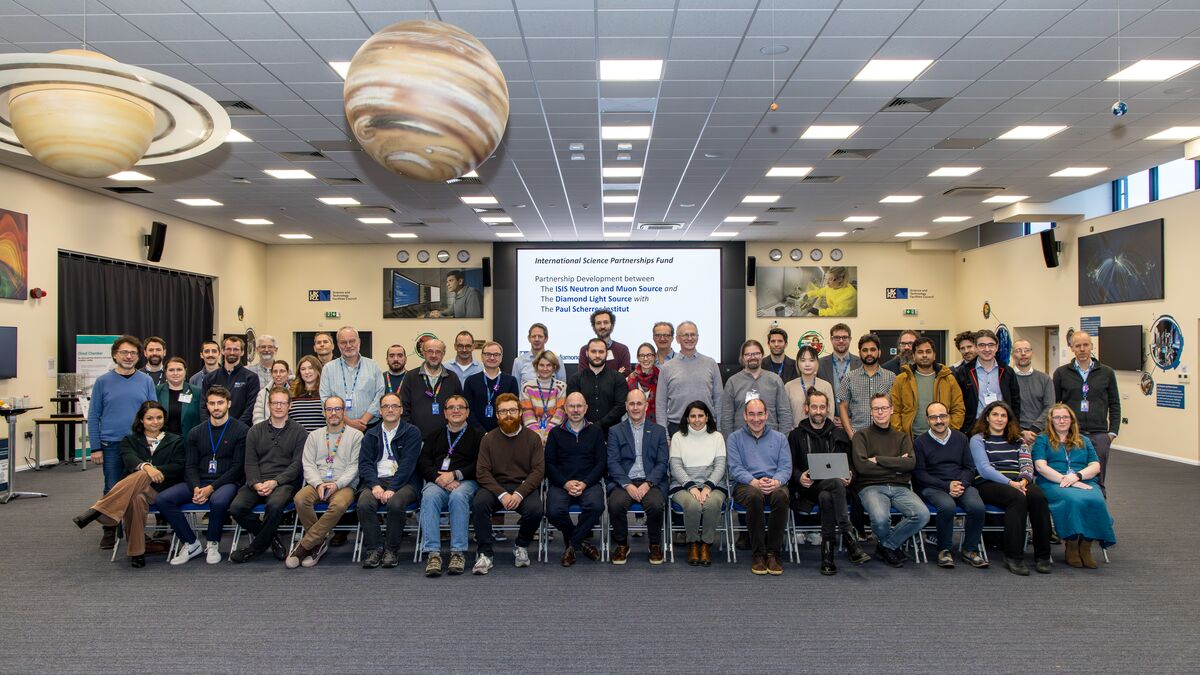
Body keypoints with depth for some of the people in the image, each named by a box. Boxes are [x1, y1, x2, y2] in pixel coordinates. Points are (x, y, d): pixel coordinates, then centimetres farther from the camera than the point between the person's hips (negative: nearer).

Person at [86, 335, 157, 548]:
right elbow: (94, 416, 1)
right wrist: (95, 448, -4)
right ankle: (109, 531, 17)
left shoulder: (146, 381, 4)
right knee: (113, 489, 5)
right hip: (111, 445, -1)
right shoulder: (103, 382, 1)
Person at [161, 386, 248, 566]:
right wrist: (196, 488, -12)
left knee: (218, 501, -38)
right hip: (199, 482, 5)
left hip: (227, 482, -5)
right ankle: (191, 543, -3)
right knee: (162, 499, -18)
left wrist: (211, 488, -16)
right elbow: (191, 466, 9)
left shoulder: (241, 431, 0)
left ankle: (212, 544, -9)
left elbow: (238, 467, -6)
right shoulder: (196, 433, 16)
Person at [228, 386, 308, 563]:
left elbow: (297, 463, -1)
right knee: (236, 507, -24)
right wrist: (256, 483, -10)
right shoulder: (255, 431, 19)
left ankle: (257, 546, -9)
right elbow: (250, 462, 10)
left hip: (284, 481, -3)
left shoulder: (298, 432, 9)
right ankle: (271, 539, -3)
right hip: (257, 481, 4)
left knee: (274, 505, -35)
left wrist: (275, 482, -14)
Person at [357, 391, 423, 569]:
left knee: (396, 504, -33)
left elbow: (408, 463, -5)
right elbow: (364, 463, 7)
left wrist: (392, 489, -17)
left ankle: (392, 550, -14)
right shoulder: (371, 434, 18)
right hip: (376, 480, 3)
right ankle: (374, 549, -14)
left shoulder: (411, 432, 6)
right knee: (364, 504, -28)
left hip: (403, 482, -3)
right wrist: (375, 485, -12)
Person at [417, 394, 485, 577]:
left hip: (466, 481, -2)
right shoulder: (434, 436, 27)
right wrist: (439, 477, -8)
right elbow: (423, 463, 12)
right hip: (437, 482, 2)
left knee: (458, 496, -36)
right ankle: (432, 553, -36)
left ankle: (458, 553, -33)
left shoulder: (477, 435, 17)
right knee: (429, 496, -33)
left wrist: (454, 474, -10)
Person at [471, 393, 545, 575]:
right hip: (496, 487, 1)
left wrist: (519, 494, -20)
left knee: (535, 509, -31)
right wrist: (502, 494, -19)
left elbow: (538, 471, -4)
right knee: (479, 503, -31)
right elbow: (482, 472, -3)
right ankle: (485, 553, -17)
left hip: (524, 487, 0)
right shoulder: (488, 439, 6)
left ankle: (521, 546, 0)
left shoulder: (533, 438, 4)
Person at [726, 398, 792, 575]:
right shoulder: (735, 438, 14)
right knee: (755, 495, -37)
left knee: (781, 496, -34)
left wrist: (776, 481, -15)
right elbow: (735, 468, 0)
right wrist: (754, 482, -18)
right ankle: (758, 553, -24)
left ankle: (773, 553, -23)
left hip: (774, 484, 2)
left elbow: (786, 467, 7)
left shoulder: (779, 438, 20)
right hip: (746, 484, -1)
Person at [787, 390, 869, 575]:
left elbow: (849, 465, 17)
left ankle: (828, 553, -38)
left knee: (826, 498, -39)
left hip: (833, 488, 2)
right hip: (808, 488, -2)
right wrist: (800, 477, -13)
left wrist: (849, 476, -6)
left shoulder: (839, 435, 22)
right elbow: (790, 467, 8)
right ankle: (850, 539, -43)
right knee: (836, 483, -37)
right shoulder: (796, 435, 15)